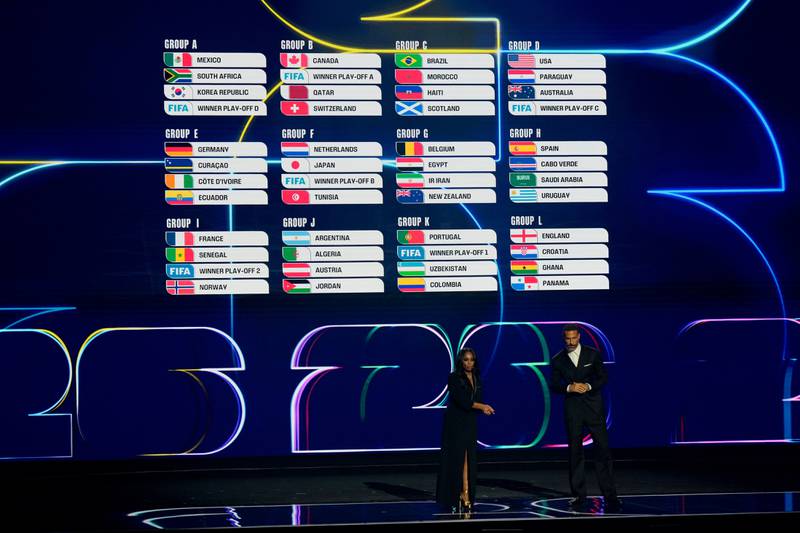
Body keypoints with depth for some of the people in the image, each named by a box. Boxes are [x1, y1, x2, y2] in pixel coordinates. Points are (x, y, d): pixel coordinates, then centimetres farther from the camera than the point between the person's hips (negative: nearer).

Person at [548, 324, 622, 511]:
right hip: (572, 409, 1)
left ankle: (609, 494, -2)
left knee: (603, 449, -5)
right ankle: (578, 494, 9)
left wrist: (588, 386, -13)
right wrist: (569, 388, -14)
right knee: (575, 451, 2)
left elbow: (603, 377, 4)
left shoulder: (593, 354, 3)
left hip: (593, 406, -1)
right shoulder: (557, 360, 4)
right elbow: (553, 386, 4)